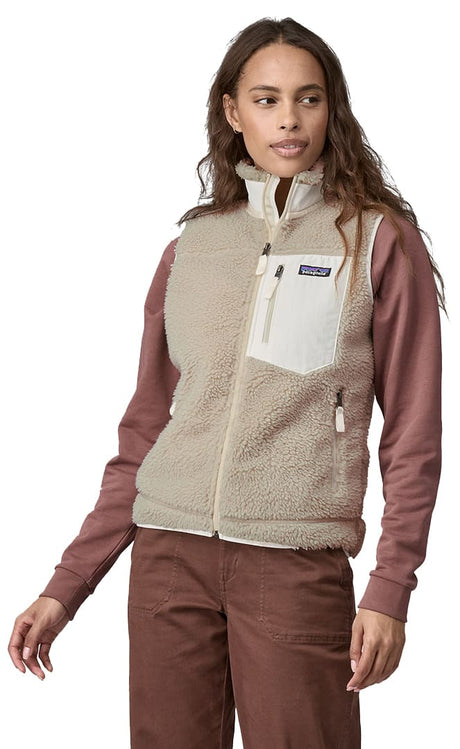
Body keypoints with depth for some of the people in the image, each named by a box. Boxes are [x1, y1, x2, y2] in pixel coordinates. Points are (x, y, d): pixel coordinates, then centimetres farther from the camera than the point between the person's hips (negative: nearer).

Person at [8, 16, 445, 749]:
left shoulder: (379, 240, 3)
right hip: (170, 551, 3)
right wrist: (66, 587, 8)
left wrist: (390, 591, -8)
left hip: (298, 559, -3)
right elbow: (143, 435, 13)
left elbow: (412, 435, 1)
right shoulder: (193, 244, 11)